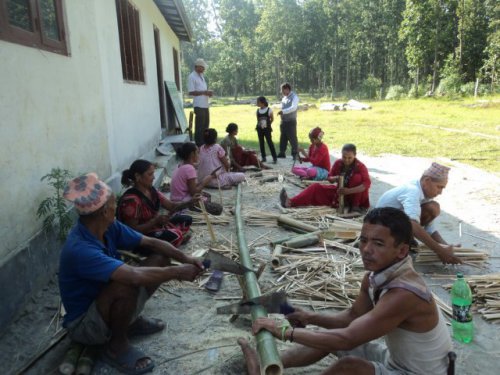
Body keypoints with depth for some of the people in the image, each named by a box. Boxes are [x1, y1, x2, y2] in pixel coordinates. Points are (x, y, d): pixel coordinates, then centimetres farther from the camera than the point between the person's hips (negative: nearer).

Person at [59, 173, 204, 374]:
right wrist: (177, 272, -32)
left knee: (161, 258, -3)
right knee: (127, 285, -38)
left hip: (104, 303, 8)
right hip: (83, 324, -7)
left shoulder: (109, 227, -10)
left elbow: (151, 242, -3)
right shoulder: (79, 250, -35)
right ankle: (117, 346, -10)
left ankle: (131, 320, 11)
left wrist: (183, 257, -18)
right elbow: (133, 275, -43)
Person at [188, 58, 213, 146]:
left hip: (205, 105, 9)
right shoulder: (191, 77, -11)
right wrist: (204, 92, -20)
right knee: (199, 126, -3)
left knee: (206, 124, 16)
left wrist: (208, 92, 4)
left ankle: (204, 143, 28)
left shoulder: (201, 75, 16)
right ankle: (199, 145, 5)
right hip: (199, 106, -9)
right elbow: (191, 92, -18)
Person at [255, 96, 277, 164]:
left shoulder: (269, 110, -7)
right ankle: (263, 157, 17)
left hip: (267, 129, -4)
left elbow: (272, 119, 3)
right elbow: (258, 120, 11)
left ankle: (275, 158, 2)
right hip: (259, 129, 4)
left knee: (270, 143, -4)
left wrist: (268, 125, 4)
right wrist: (258, 126, -1)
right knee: (261, 143, 7)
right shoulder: (258, 111, 3)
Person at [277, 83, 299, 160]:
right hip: (283, 121, 7)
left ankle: (295, 154, 5)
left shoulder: (294, 97, -10)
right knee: (283, 138, 12)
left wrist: (283, 111, -33)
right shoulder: (284, 97, 13)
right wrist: (281, 112, 6)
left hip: (291, 121, -7)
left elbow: (293, 108, -25)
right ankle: (282, 153, 22)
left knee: (292, 138, -3)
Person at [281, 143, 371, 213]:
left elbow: (367, 184, -35)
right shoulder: (338, 163, -9)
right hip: (340, 192, 5)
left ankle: (355, 206, -18)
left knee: (357, 177, -31)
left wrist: (349, 191, -45)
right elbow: (329, 178, 3)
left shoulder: (360, 166, -22)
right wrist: (335, 178, -23)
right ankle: (291, 202, -28)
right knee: (316, 187, -10)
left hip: (354, 195, -5)